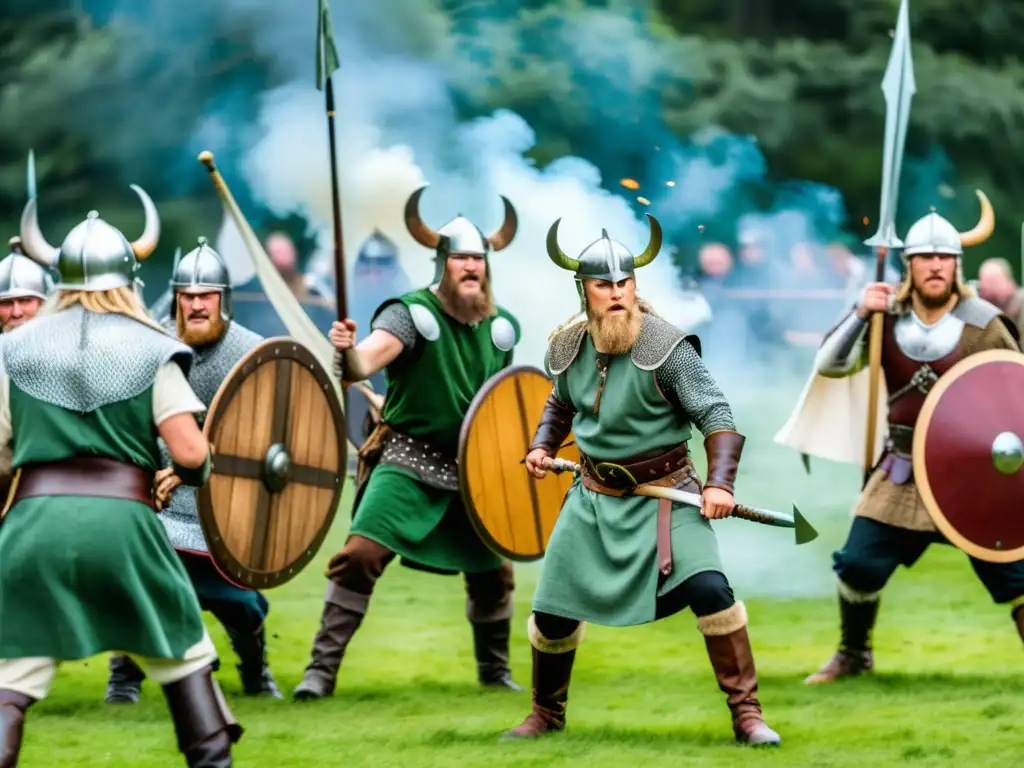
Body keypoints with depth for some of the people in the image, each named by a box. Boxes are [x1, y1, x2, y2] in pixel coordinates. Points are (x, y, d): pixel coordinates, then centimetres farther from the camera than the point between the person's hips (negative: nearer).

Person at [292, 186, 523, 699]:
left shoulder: (502, 328, 3)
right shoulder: (413, 314, -15)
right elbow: (366, 362, -32)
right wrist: (348, 355, -53)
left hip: (472, 466, 5)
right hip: (408, 460, -5)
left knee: (492, 568, 11)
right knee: (361, 553, -18)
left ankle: (494, 668, 33)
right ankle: (323, 667, -13)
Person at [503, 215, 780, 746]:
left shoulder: (665, 346, -17)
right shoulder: (569, 348, -1)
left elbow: (715, 414, -17)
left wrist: (719, 482, -29)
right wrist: (543, 445, 4)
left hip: (663, 493, -5)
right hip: (595, 497, 5)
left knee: (708, 588, -24)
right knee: (552, 610, 7)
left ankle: (746, 713, -13)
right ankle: (546, 714, 32)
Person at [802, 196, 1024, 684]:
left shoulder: (983, 324, -9)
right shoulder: (888, 317, -1)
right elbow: (830, 366, -5)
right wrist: (860, 314, -18)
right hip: (903, 473, 3)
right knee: (859, 563, 2)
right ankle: (853, 654, 26)